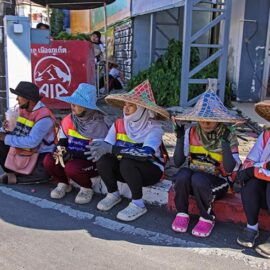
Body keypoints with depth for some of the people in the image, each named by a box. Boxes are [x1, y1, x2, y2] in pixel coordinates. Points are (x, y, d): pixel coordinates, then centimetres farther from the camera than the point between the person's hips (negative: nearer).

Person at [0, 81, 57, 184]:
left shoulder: (44, 116, -26)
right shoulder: (22, 109, 0)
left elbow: (31, 142, -31)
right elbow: (18, 130, 7)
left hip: (41, 154, -7)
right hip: (25, 150, 7)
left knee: (43, 173, -32)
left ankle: (14, 177, -9)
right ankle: (12, 172, 7)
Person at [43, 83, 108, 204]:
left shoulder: (98, 125, -19)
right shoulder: (68, 120, -1)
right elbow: (62, 141, 10)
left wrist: (73, 154, -30)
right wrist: (60, 150, -14)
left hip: (93, 162, -5)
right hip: (73, 158, 6)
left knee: (71, 168, -33)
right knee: (48, 161, -16)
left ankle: (87, 189, -1)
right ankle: (63, 184, 12)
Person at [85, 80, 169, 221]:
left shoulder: (154, 128, -20)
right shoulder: (119, 124, -5)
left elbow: (146, 153, -37)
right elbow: (106, 146, -11)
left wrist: (112, 149, -43)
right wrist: (97, 149, -37)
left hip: (151, 170, -5)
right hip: (126, 170, 5)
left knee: (127, 162, -34)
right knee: (102, 158, -21)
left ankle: (138, 205, -14)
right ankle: (113, 195, 2)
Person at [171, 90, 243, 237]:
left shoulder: (228, 136, -9)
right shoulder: (191, 132, -3)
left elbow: (230, 169, -20)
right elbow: (178, 162, -8)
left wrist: (225, 142, -27)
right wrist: (180, 137, -17)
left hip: (218, 182, -2)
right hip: (191, 179, 3)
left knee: (199, 178, -33)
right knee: (183, 173, -30)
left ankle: (207, 218, -9)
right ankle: (182, 213, -10)